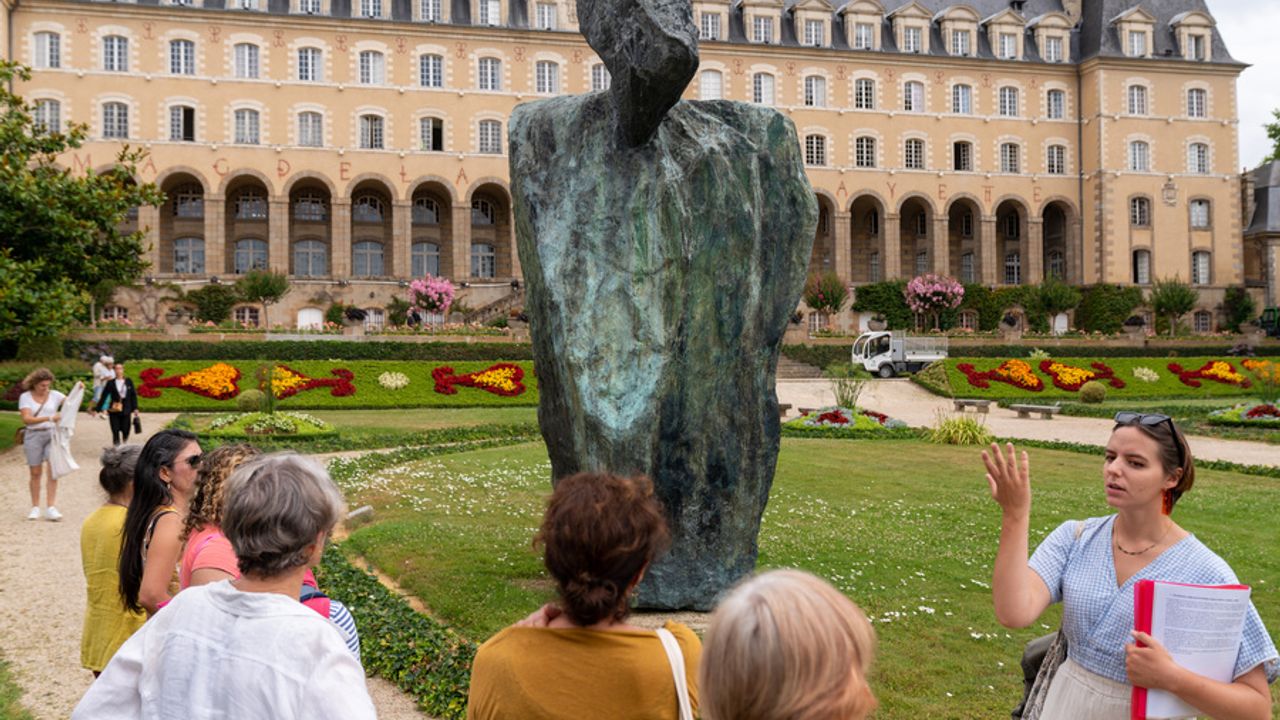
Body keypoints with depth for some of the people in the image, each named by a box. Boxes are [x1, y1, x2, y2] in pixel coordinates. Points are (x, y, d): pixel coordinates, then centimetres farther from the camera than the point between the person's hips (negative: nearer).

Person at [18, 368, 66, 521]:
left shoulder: (54, 395, 4)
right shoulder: (25, 397, -1)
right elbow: (26, 419, -12)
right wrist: (49, 418, -23)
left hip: (52, 435, 1)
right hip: (33, 436, 0)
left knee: (53, 471, -10)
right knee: (35, 473, 6)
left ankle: (51, 508, -10)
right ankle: (35, 507, 16)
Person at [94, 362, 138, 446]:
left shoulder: (129, 382, 5)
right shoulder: (110, 383, 3)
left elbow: (133, 395, 7)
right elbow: (103, 396, 5)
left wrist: (135, 408, 2)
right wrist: (97, 409, 4)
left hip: (126, 410, 1)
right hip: (114, 411, -1)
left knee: (125, 431, 2)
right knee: (115, 432, -5)